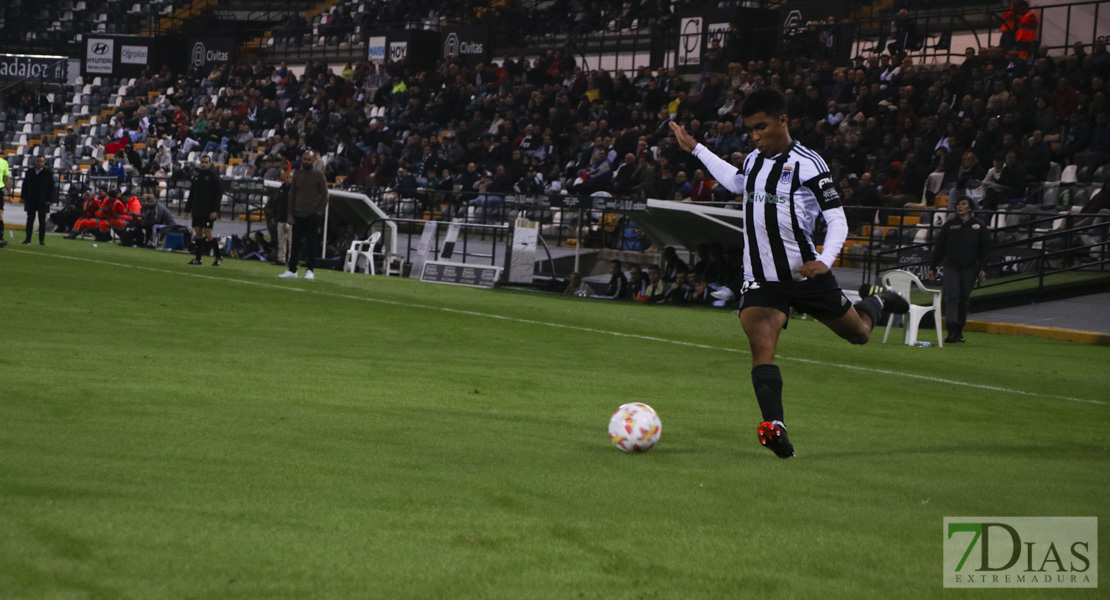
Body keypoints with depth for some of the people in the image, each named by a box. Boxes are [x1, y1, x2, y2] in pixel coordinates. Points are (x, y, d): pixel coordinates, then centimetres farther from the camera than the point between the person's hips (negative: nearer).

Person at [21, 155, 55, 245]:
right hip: (31, 200, 3)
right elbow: (25, 185, 11)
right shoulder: (30, 171, 7)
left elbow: (51, 187, -3)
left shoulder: (48, 172, -2)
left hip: (42, 201, -3)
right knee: (30, 220, 6)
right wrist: (24, 197, 3)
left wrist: (49, 200, -10)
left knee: (42, 221, 1)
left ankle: (42, 240, 5)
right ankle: (28, 238, 11)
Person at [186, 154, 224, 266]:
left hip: (208, 212, -6)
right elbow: (192, 194, 20)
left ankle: (218, 257, -1)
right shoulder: (196, 177, 14)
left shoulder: (214, 177, -5)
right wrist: (188, 209, 14)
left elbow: (218, 194, -10)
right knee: (198, 233, 4)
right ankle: (198, 258, 7)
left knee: (207, 233, -11)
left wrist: (215, 211, -17)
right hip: (197, 211, 6)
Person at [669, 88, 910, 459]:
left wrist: (825, 261, -28)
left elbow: (837, 219, -12)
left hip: (805, 273, -4)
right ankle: (774, 428, -31)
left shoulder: (807, 165, -12)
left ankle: (877, 302, 51)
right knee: (761, 348, -20)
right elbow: (737, 182, 34)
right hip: (761, 279, 4)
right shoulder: (754, 160, 9)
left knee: (858, 333, 15)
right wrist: (695, 149, 37)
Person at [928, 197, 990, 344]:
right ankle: (952, 331, -25)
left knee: (964, 300, 5)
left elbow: (985, 249, 6)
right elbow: (938, 247, 12)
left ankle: (959, 332, 15)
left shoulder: (979, 226, 7)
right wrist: (933, 267, 9)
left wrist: (983, 268, -3)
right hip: (951, 266, -1)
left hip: (970, 268, 1)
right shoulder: (949, 225, 9)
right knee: (952, 295, -16)